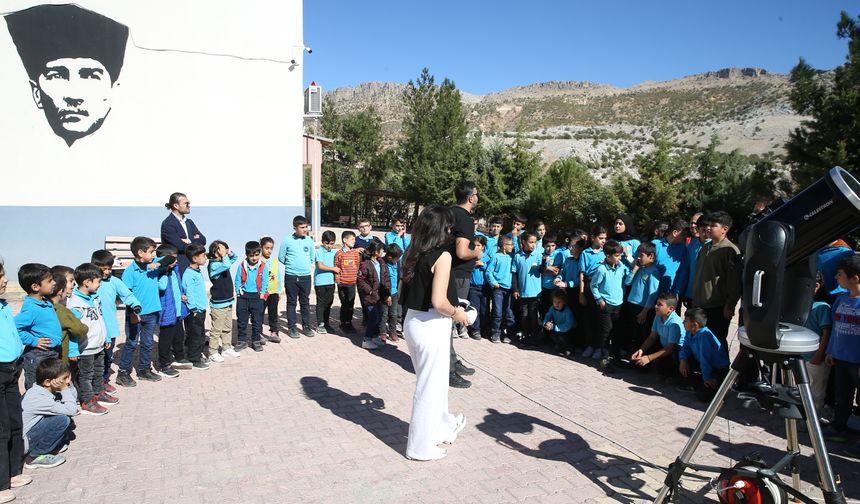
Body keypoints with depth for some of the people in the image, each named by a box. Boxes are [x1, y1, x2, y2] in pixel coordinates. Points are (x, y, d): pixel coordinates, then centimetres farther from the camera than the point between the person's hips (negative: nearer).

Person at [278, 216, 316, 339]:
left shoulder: (309, 240, 2)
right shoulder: (287, 241, -7)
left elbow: (312, 257, 14)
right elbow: (281, 257, 1)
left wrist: (305, 265, 11)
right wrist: (292, 265, 7)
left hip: (306, 276, 2)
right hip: (291, 277, -2)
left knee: (305, 302, 9)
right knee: (292, 302, 6)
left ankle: (306, 326, 19)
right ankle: (292, 327, 15)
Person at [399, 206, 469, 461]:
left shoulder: (413, 254, 5)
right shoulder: (442, 255, -17)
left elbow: (405, 293, 10)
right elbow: (438, 302, -25)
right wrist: (457, 313, -5)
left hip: (412, 321, 8)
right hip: (431, 326, -8)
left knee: (434, 380, 25)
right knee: (429, 386, 8)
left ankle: (443, 426, 45)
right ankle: (421, 447, 23)